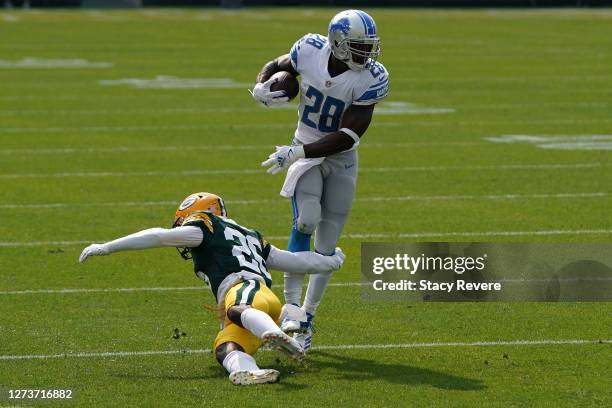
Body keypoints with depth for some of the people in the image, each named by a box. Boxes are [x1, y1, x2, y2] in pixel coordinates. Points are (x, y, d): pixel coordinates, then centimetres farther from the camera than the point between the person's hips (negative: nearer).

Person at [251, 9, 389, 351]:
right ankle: (291, 306, -18)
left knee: (326, 246, 1)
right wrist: (261, 87, -15)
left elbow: (347, 137, -24)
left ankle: (307, 318, 16)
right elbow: (277, 66, 7)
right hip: (305, 154, 0)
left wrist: (299, 152, -29)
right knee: (306, 221, -25)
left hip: (342, 161, 0)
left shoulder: (371, 79, -22)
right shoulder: (310, 50, -16)